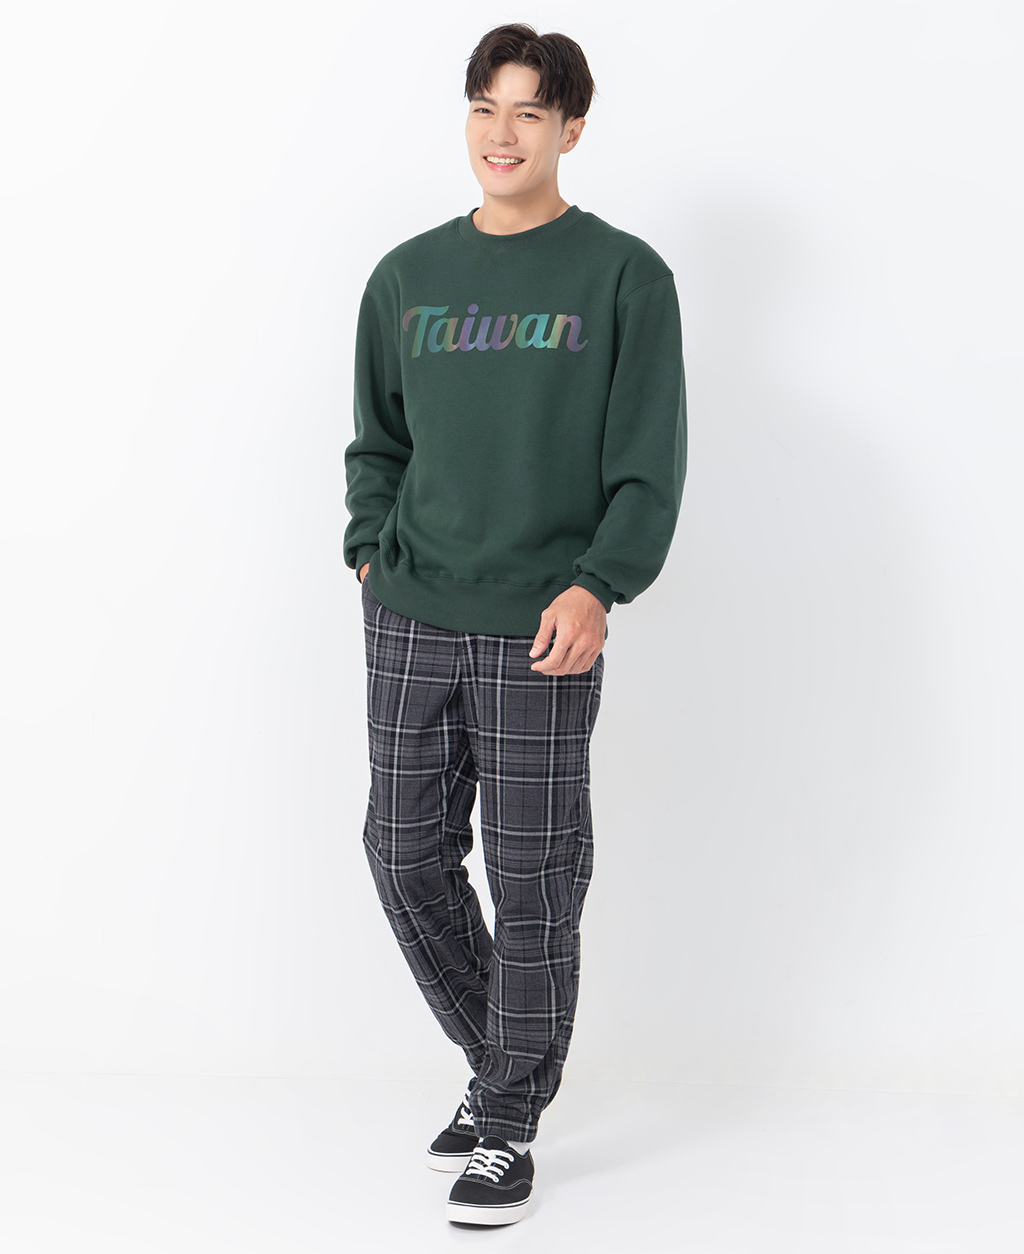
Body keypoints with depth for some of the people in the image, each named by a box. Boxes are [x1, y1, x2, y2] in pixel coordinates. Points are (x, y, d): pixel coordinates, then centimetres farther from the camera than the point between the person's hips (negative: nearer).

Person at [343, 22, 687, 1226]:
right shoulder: (409, 274, 11)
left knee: (532, 880, 0)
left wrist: (597, 586, -16)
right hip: (407, 625, 4)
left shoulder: (622, 276, -1)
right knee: (405, 855, 8)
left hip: (539, 633, -4)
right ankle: (496, 1064, 30)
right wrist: (372, 549, 3)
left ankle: (509, 1125, 16)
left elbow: (649, 462, -5)